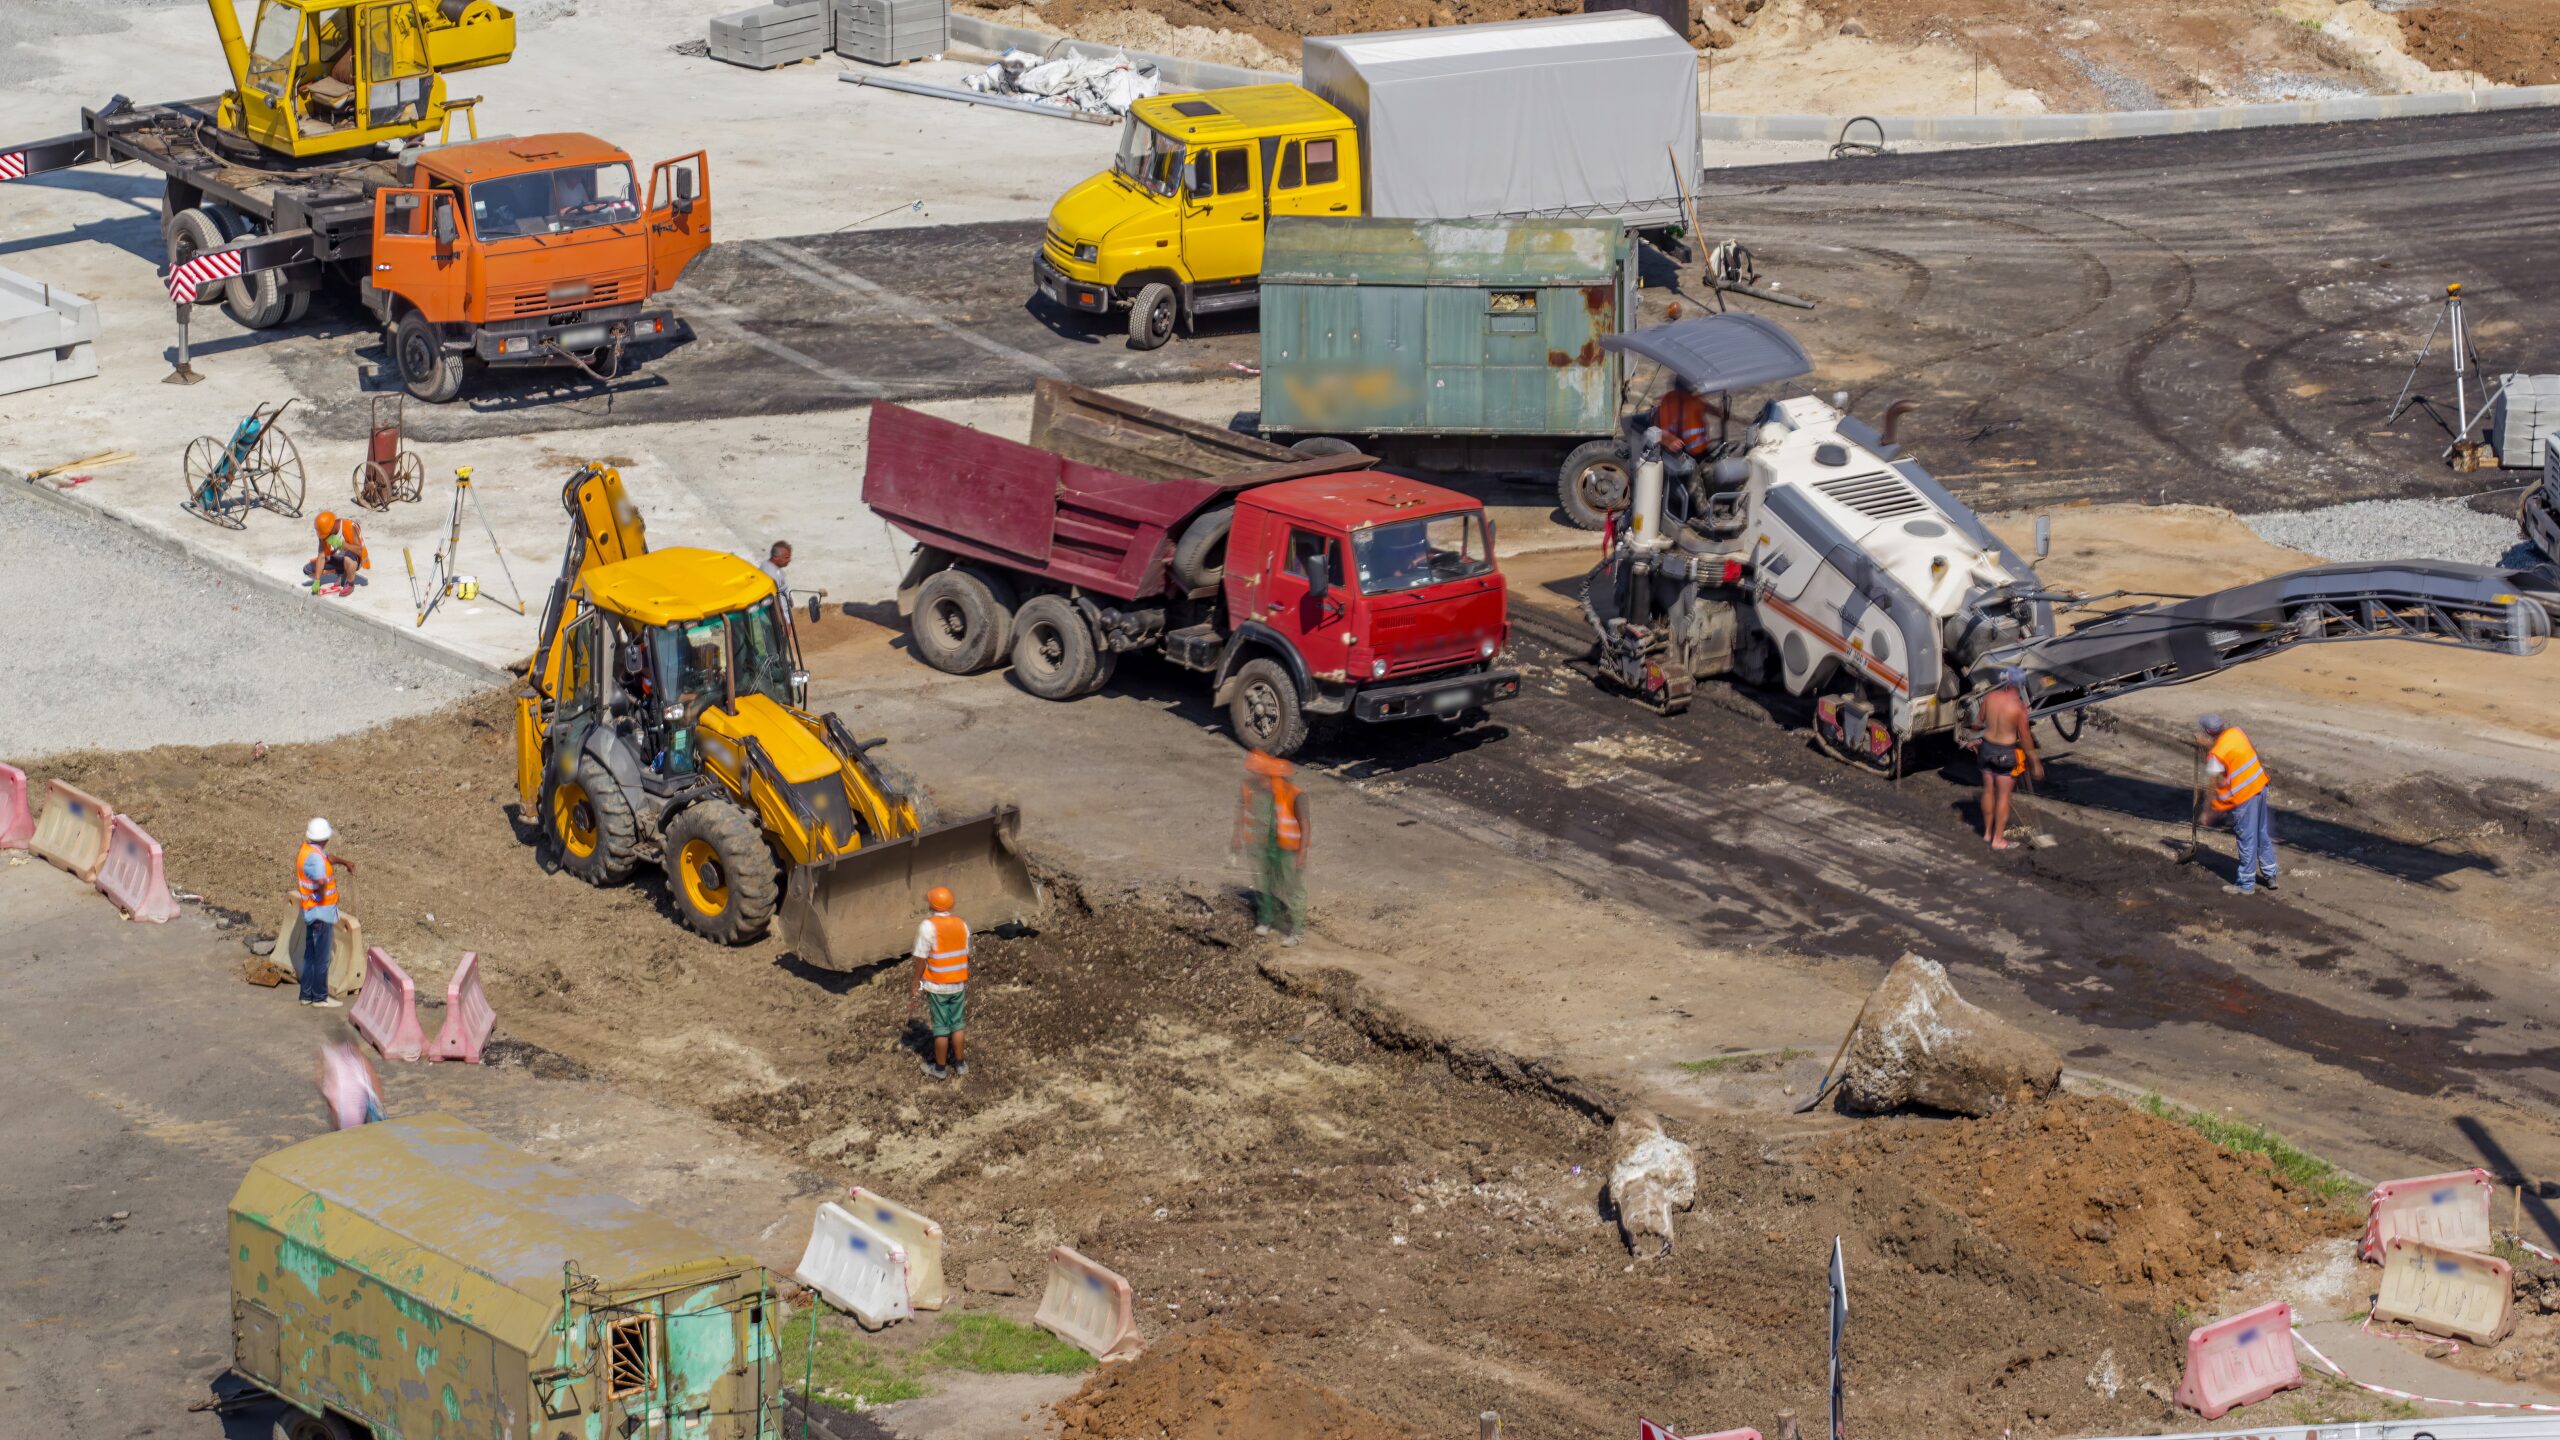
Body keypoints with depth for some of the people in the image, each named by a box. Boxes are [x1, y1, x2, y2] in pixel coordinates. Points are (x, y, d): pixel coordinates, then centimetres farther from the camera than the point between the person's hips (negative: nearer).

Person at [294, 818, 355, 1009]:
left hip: (312, 912, 10)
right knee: (322, 957, 3)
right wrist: (321, 894, -26)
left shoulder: (308, 848, 3)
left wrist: (344, 862, 14)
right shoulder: (314, 857, -26)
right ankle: (320, 997, 12)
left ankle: (307, 994, 27)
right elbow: (321, 880, -45)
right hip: (321, 912, -10)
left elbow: (328, 857, 26)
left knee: (311, 955, 18)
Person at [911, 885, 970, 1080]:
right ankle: (960, 1063, 25)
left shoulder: (928, 926, -17)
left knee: (941, 1026, 5)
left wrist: (916, 985, -5)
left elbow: (921, 959, -15)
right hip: (958, 983, 4)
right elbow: (966, 955, 6)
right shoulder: (962, 924, -1)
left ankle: (940, 1068, 16)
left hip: (937, 985, -4)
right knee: (958, 1023, 16)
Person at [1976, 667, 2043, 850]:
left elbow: (1979, 722, 6)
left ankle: (1988, 832, 31)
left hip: (1987, 747, 5)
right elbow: (2025, 738, -15)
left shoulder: (1989, 698, -7)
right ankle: (1998, 839, 10)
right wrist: (2035, 762, -4)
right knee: (2003, 795, 5)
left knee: (1988, 790, 18)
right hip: (2006, 752, -5)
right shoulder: (2018, 706, -21)